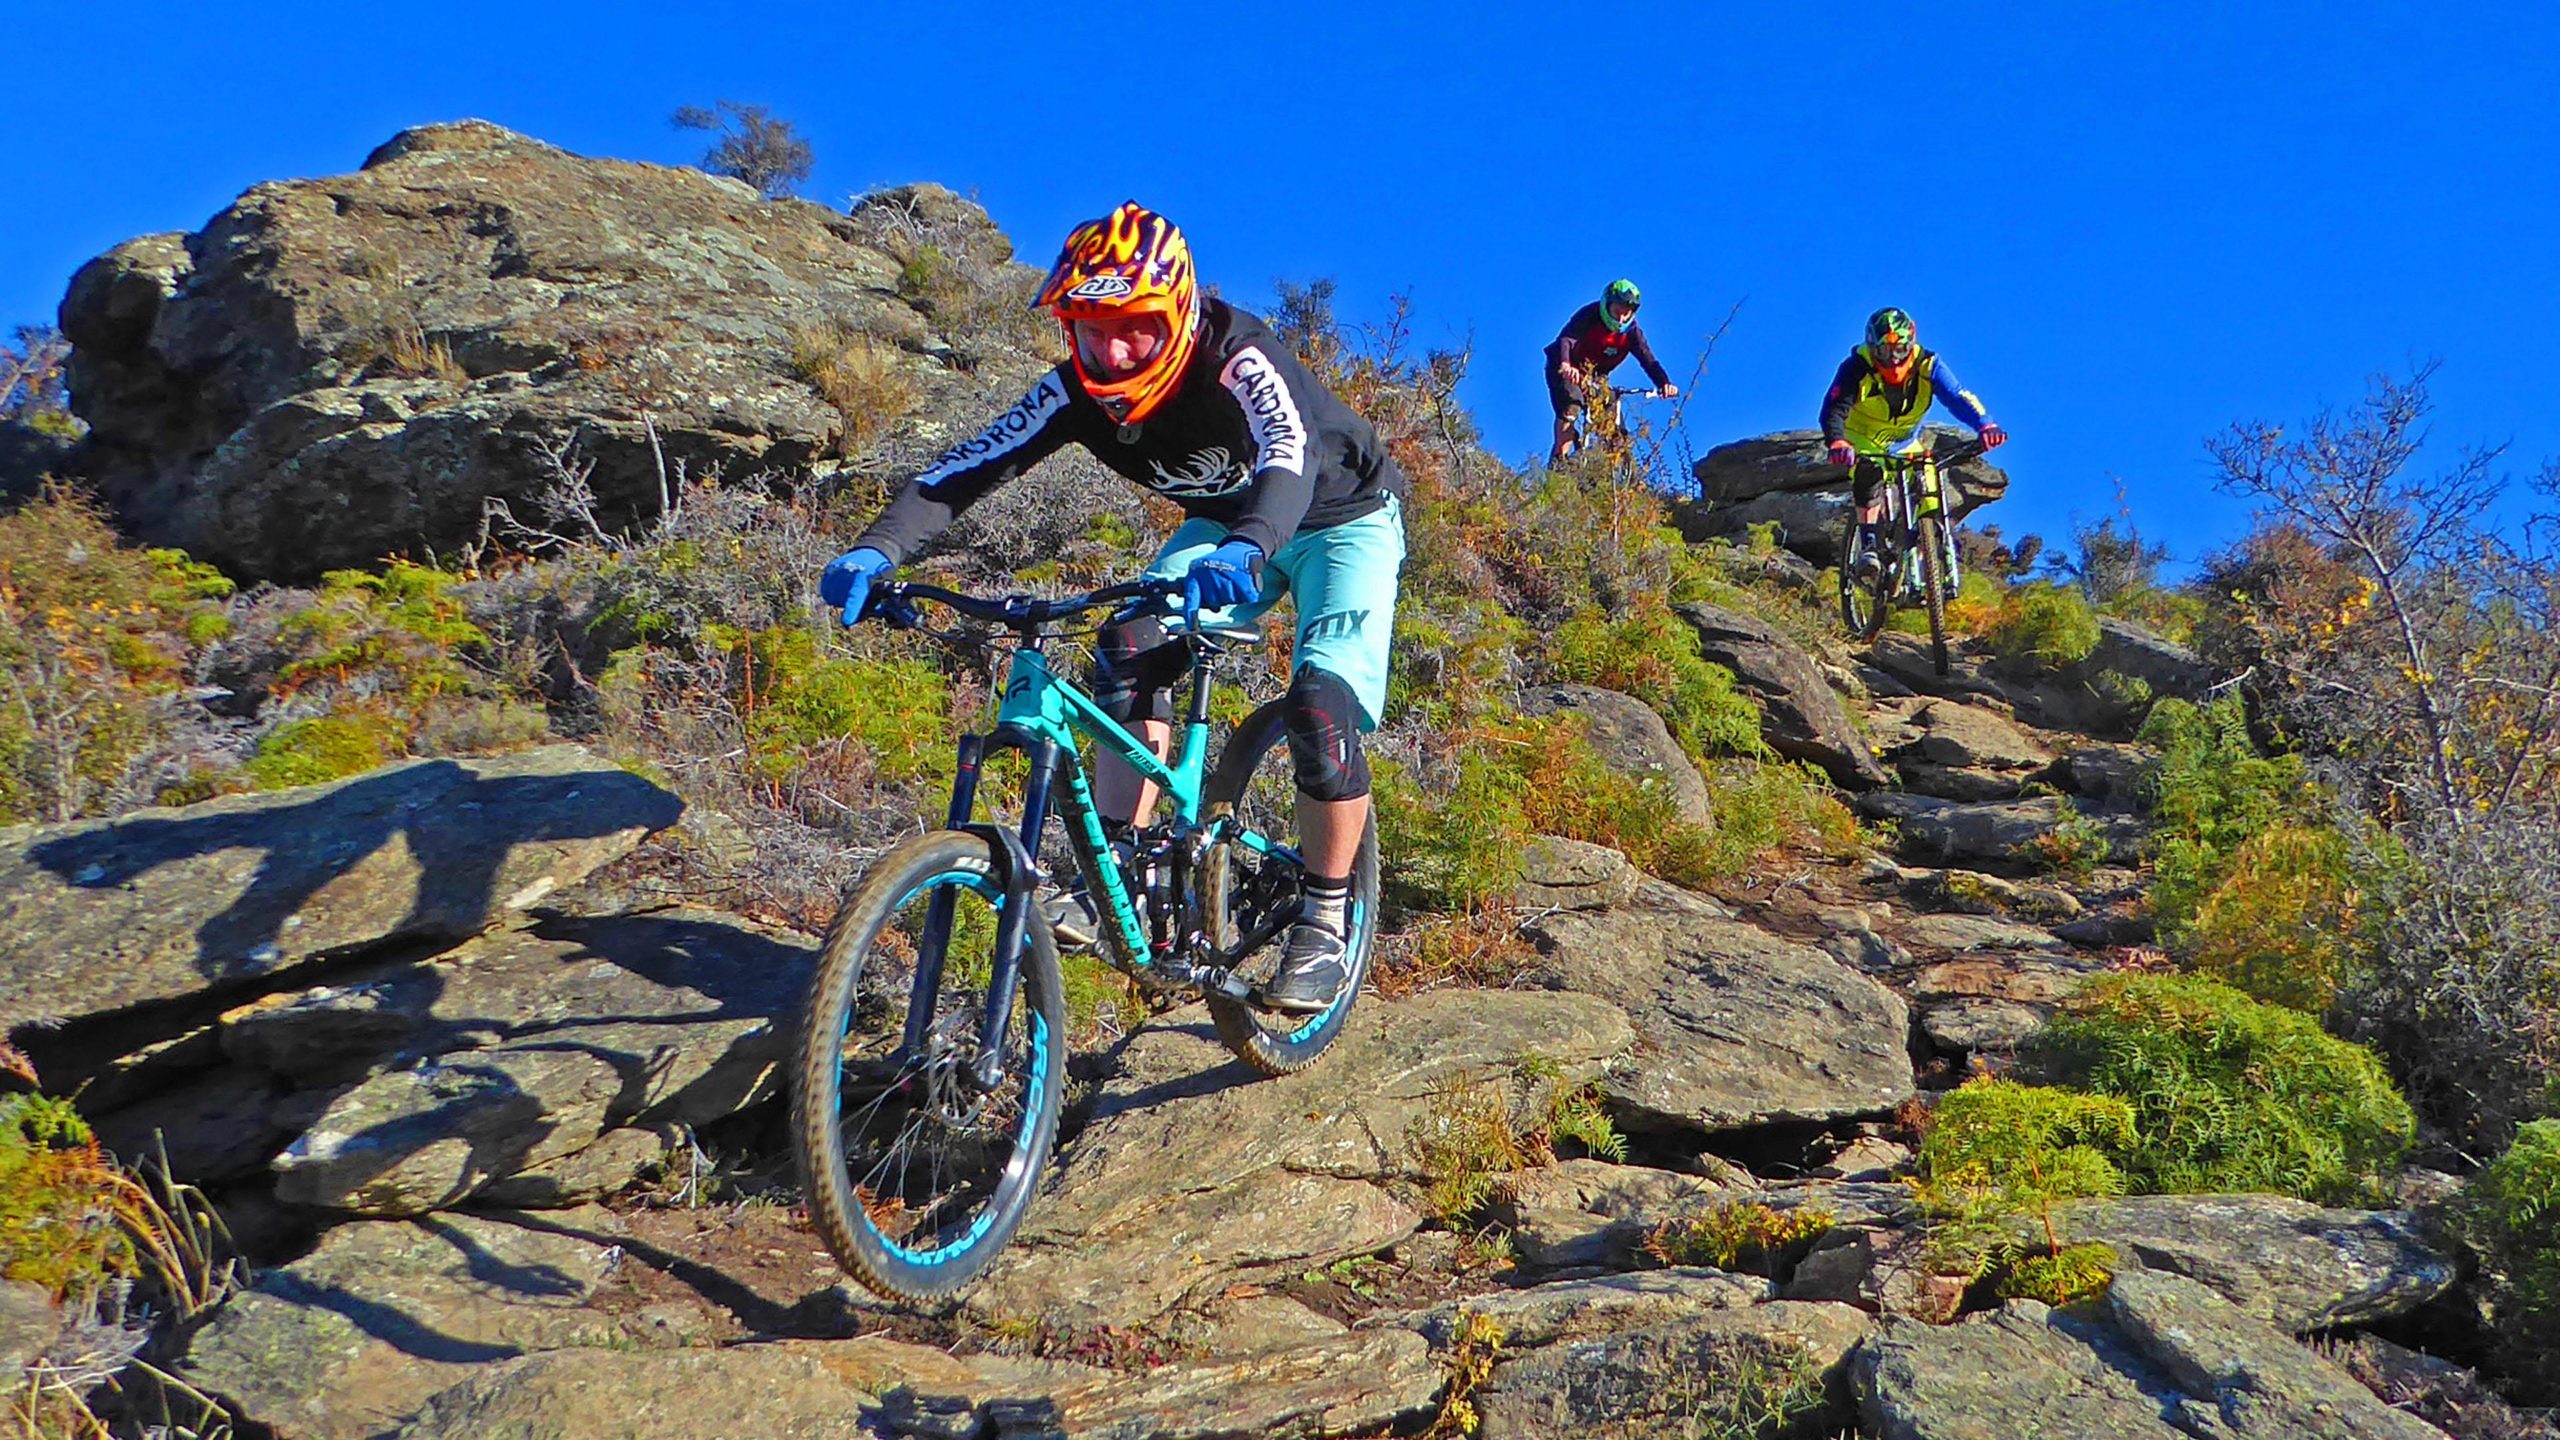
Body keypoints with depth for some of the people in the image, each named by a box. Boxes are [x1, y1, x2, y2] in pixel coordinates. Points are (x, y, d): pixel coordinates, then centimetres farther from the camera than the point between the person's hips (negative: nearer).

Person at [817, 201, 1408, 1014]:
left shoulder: (1237, 360, -35)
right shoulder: (1078, 389, -20)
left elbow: (1290, 458, -52)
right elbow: (969, 467, -25)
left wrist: (1244, 551, -73)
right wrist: (876, 552, -41)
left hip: (1344, 519, -5)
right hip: (1224, 524, 5)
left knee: (1323, 704, -23)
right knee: (1133, 648, -21)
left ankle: (1324, 919, -5)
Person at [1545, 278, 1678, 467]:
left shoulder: (1632, 331, -13)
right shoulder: (1590, 315, -24)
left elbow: (1648, 360, -22)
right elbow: (1566, 338, -39)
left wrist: (1664, 384, -42)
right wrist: (1565, 365, -61)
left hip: (1594, 376, 4)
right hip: (1566, 370, -4)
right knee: (1571, 406, -30)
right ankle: (1558, 459, -27)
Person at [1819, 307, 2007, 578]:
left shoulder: (1927, 366, -21)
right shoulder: (1857, 368, -27)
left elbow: (1958, 397, -34)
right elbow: (1834, 409, -38)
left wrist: (1985, 425, -53)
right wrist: (1837, 443, -59)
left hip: (1903, 444, 3)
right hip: (1861, 438, -3)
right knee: (1869, 474, -34)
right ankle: (1867, 546, -32)